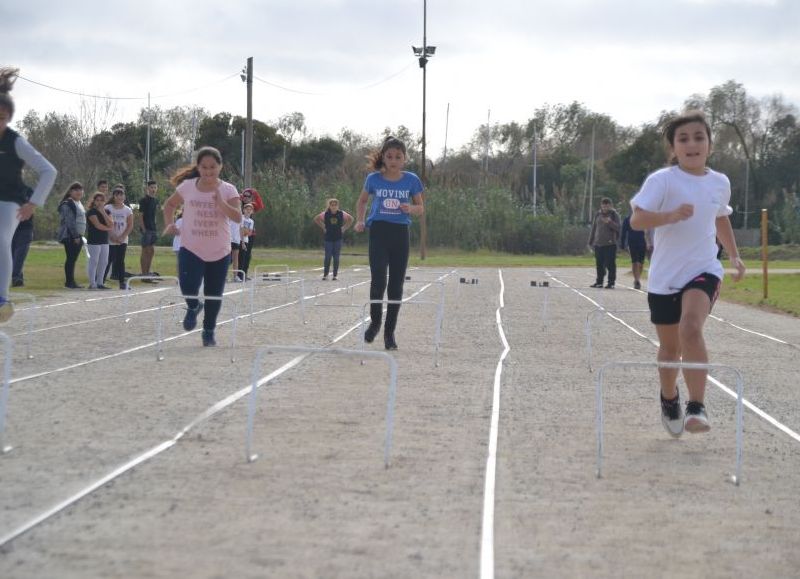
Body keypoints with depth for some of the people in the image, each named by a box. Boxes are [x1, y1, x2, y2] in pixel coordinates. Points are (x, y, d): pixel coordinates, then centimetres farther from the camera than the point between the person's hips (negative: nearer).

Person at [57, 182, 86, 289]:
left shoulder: (78, 204, 19)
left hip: (77, 236, 9)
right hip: (70, 236, -9)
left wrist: (80, 236, 17)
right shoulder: (67, 204, -11)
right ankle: (69, 281, -7)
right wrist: (75, 236, -21)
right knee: (71, 258, -9)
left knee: (73, 259, 10)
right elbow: (69, 221, -18)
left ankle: (70, 281, 13)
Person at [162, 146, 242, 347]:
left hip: (219, 253, 1)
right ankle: (193, 307, 15)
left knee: (214, 295, 9)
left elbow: (238, 217, -18)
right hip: (191, 249, -1)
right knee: (188, 287, -21)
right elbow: (169, 205, 15)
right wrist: (169, 224, -1)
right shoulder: (187, 187, -3)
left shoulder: (228, 190, -5)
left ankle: (209, 332, 32)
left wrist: (220, 202, -30)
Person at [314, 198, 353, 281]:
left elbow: (350, 219, 10)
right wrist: (323, 227, 2)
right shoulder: (325, 214, -5)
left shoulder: (341, 214, -4)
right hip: (328, 238, -1)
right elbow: (316, 219, 8)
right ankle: (325, 275, 4)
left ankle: (335, 275, 9)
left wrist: (344, 227, 3)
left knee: (336, 258, 2)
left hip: (338, 238, 1)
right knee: (327, 257, -3)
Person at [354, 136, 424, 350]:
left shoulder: (411, 180, 1)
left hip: (400, 234, 1)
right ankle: (375, 322, 12)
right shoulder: (373, 179, 2)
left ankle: (389, 333, 13)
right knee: (378, 281, -13)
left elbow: (421, 208, 9)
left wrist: (411, 208, -13)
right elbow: (362, 201, 18)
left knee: (396, 285, 3)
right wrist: (360, 220, 2)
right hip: (378, 231, -1)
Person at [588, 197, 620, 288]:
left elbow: (617, 228, -7)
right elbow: (593, 229, 17)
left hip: (610, 244, -4)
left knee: (610, 264, -6)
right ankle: (599, 281, 17)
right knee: (599, 264, 9)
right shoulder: (598, 215, 13)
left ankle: (611, 282, -2)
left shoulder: (614, 214, 1)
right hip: (598, 243, 4)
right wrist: (591, 242, 15)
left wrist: (610, 222, -23)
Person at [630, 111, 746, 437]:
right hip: (664, 277, -1)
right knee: (669, 347, 12)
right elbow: (636, 220, -20)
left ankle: (697, 408, -26)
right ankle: (669, 401, 41)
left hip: (703, 270, 1)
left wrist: (734, 256, 22)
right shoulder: (662, 180, -9)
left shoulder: (720, 183, 5)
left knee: (691, 329, -27)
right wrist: (671, 215, -34)